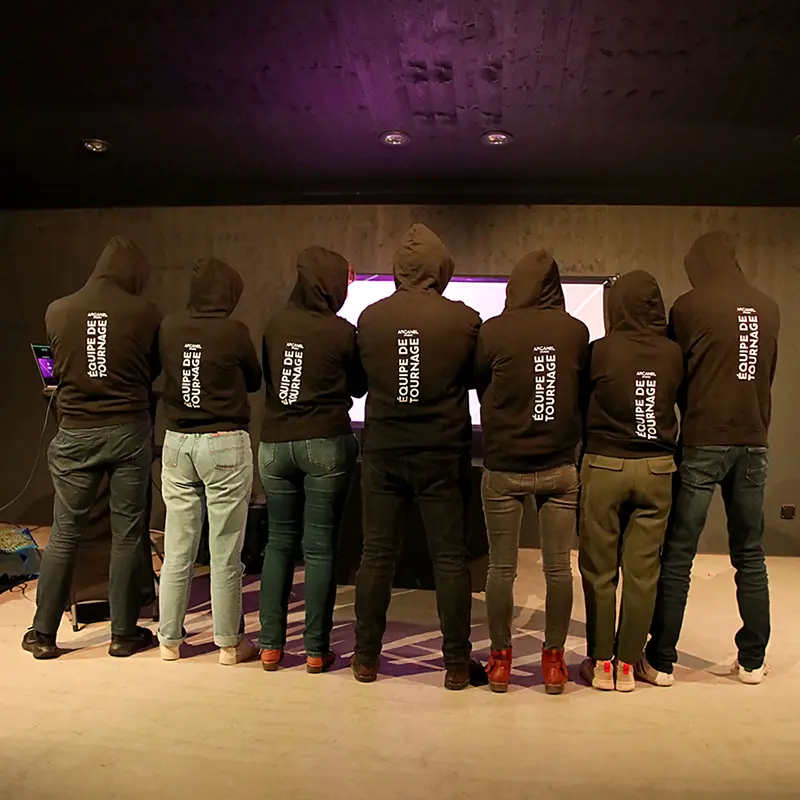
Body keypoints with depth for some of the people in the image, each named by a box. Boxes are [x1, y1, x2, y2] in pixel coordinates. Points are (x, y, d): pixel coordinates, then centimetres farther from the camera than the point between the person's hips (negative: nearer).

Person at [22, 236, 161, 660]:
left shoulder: (57, 311, -1)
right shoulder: (145, 313, -8)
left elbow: (58, 367, 13)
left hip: (76, 434, 2)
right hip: (130, 431, -2)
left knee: (64, 535, 12)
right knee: (127, 535, 8)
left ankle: (43, 634, 21)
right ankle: (124, 633, 17)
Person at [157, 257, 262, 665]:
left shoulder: (169, 327, 0)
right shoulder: (234, 332, -10)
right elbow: (254, 381, 5)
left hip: (177, 442, 4)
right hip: (225, 444, -4)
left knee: (177, 552, 12)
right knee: (225, 555, 4)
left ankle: (170, 639, 23)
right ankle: (229, 643, 15)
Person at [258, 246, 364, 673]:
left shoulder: (276, 324, 2)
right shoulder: (342, 332, -8)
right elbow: (359, 387, 5)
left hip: (274, 443, 4)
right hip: (326, 443, -3)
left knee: (279, 542, 13)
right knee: (319, 546, 4)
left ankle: (271, 645, 16)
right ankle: (316, 650, 10)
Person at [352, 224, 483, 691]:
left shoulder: (370, 317, -4)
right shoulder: (464, 319, -8)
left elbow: (361, 378, 7)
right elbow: (477, 377, 4)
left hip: (383, 450, 2)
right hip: (442, 453, -1)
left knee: (377, 553, 11)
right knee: (450, 557, 7)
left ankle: (366, 657, 21)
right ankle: (457, 663, 15)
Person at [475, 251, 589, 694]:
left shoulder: (492, 331, -9)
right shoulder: (576, 331, -5)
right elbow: (584, 391, 6)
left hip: (503, 468, -1)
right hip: (561, 466, 2)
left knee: (501, 567, 9)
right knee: (558, 567, 10)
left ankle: (500, 658, 21)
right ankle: (554, 659, 20)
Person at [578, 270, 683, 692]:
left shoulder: (600, 350, -11)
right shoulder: (673, 353, -4)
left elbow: (579, 403, -1)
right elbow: (675, 400, 7)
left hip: (604, 464, -2)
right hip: (657, 467, 2)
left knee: (599, 569, 9)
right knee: (642, 570, 9)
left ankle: (602, 663, 17)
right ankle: (628, 663, 17)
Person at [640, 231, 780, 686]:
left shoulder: (690, 306, -5)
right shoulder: (768, 308, 8)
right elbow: (768, 373, 15)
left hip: (703, 443, -4)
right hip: (754, 443, 4)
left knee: (678, 556, 2)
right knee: (750, 556, 13)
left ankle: (661, 660, 8)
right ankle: (753, 661, 21)